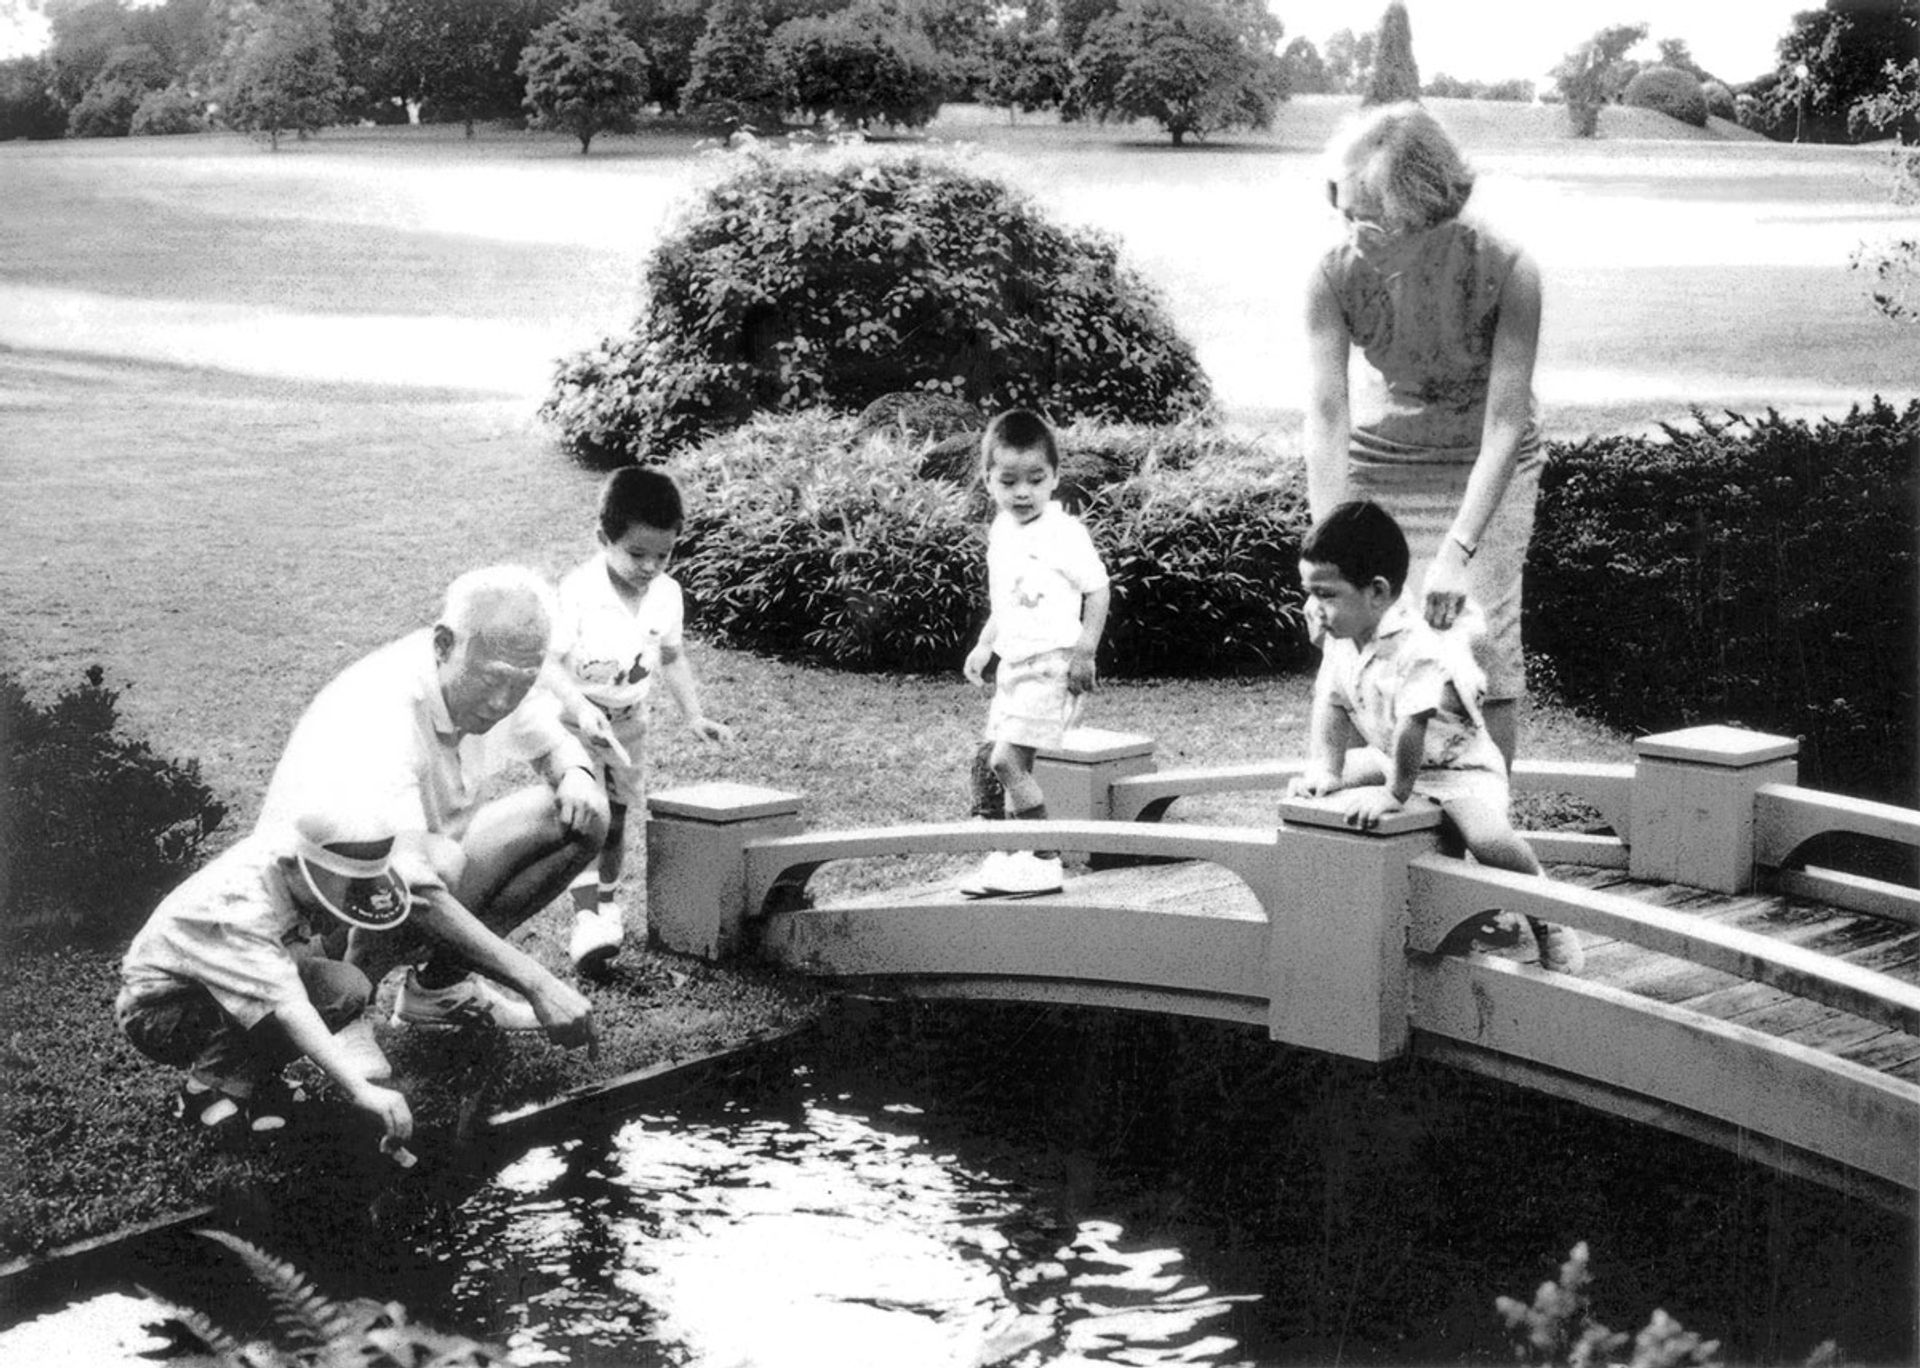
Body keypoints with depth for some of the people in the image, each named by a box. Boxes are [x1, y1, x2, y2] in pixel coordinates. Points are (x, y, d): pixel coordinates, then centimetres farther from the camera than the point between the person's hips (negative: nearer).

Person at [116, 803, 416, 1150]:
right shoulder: (240, 907, -36)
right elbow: (287, 1009, -43)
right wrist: (359, 1091, -48)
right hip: (156, 1010, -8)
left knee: (348, 988, -13)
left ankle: (244, 1078, 0)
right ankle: (206, 1089, -12)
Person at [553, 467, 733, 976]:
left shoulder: (667, 594, -7)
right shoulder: (577, 592, -25)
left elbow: (671, 657, 9)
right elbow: (549, 664, -26)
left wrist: (693, 715, 2)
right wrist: (579, 718, -38)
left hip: (628, 721, 5)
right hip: (577, 717, -5)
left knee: (615, 818, 16)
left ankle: (608, 904, 37)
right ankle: (587, 920, -23)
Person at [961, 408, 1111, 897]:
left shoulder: (1063, 532, -13)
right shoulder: (1001, 531, 11)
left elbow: (1097, 590, -11)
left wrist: (1084, 653, -15)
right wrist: (984, 645, 19)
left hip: (1050, 664, -8)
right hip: (1013, 664, 8)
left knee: (1007, 760, -14)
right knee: (989, 762, 7)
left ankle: (1045, 861, -6)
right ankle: (1008, 857, 16)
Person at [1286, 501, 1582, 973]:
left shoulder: (1418, 648, -34)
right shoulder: (1340, 642, -7)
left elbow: (1412, 726, -36)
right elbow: (1331, 703, -1)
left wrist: (1394, 793, -33)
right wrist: (1324, 770, -12)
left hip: (1461, 766, -8)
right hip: (1391, 758, 8)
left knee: (1489, 838, -31)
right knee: (1309, 790, 5)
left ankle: (1547, 921, -7)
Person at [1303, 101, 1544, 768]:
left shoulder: (1506, 270, -29)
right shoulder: (1334, 276, -22)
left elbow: (1505, 424, -30)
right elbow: (1326, 417, -25)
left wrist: (1457, 552, -39)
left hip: (1485, 465, -2)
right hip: (1381, 460, 2)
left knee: (1483, 648, -10)